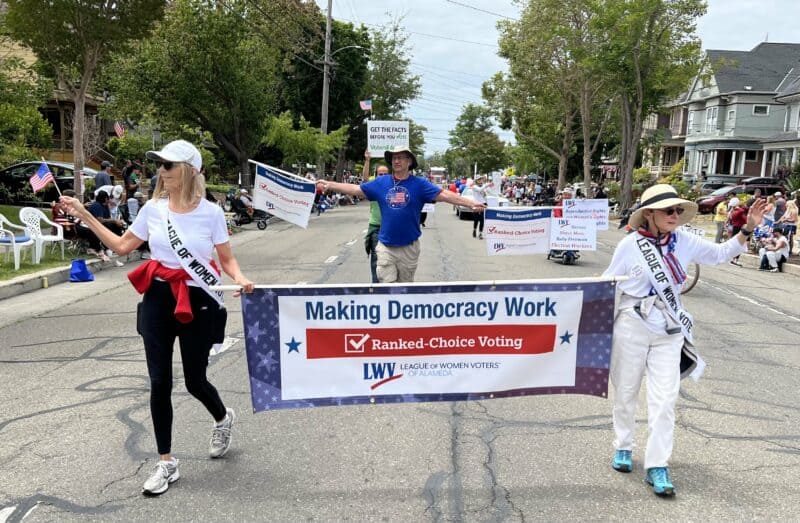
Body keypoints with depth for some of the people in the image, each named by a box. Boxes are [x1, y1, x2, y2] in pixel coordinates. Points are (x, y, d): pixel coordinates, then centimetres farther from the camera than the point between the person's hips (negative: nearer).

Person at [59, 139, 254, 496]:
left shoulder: (211, 213, -8)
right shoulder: (152, 209, 1)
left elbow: (226, 259, -1)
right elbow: (122, 246, 12)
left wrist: (240, 278, -21)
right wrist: (84, 216, 10)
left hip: (196, 303, -3)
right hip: (157, 301, 3)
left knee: (195, 381, 6)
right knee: (159, 382, 4)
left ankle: (223, 419, 43)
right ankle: (166, 463, 18)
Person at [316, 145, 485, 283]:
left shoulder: (419, 184, -4)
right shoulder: (381, 182, 2)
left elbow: (443, 195, -11)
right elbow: (355, 189, 6)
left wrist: (471, 204, -19)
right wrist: (329, 185, 3)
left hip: (409, 247, -1)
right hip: (386, 246, 1)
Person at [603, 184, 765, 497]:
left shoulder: (684, 242, -1)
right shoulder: (630, 245, -11)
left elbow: (720, 253, 12)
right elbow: (607, 284, -3)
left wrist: (747, 230, 1)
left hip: (668, 332, 3)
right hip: (631, 329, -2)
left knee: (665, 399, 0)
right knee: (626, 393, 12)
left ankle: (657, 466, 9)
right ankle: (623, 447, 33)